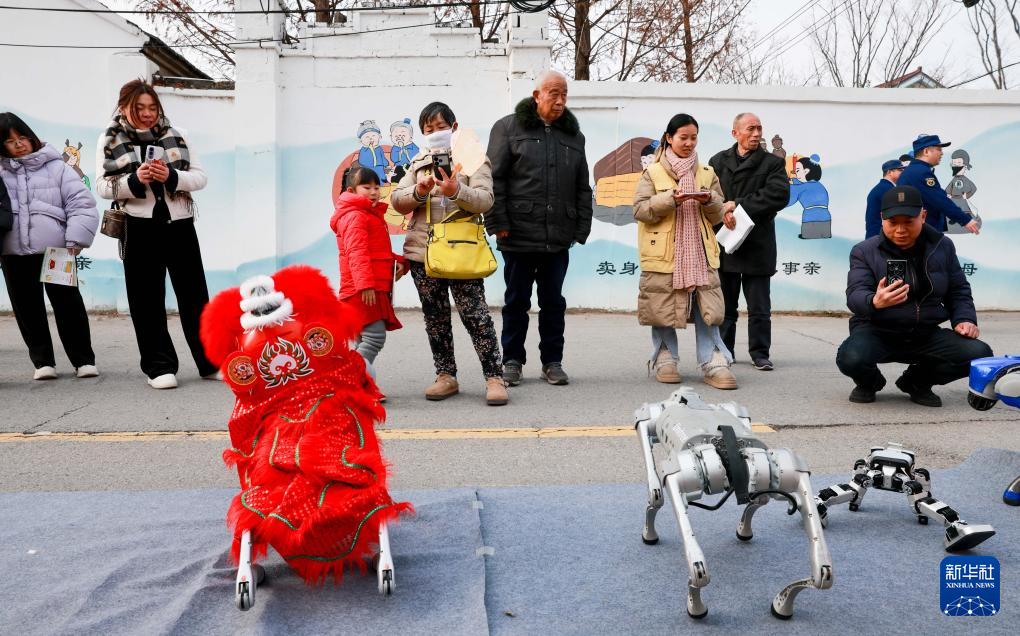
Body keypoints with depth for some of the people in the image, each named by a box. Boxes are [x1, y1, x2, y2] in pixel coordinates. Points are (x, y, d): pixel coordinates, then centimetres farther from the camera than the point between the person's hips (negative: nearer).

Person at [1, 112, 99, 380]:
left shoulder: (55, 166, 1)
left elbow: (81, 202, -4)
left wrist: (76, 238, -10)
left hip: (54, 249, -3)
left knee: (68, 303, 3)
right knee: (27, 307, 8)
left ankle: (83, 359, 12)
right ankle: (42, 360, 20)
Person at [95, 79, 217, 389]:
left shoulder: (176, 135, 7)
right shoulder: (110, 141, 5)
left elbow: (200, 177, 3)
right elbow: (103, 187, 0)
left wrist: (171, 176, -16)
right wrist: (135, 180, -18)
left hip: (180, 224, 1)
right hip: (140, 228, -1)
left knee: (194, 296, 5)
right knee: (148, 300, 2)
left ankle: (211, 361, 13)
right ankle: (160, 366, 11)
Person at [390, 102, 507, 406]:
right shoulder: (418, 163, 18)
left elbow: (485, 200, -11)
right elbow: (397, 201, 8)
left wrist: (456, 191, -29)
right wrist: (419, 192, -12)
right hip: (423, 250, 5)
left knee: (475, 315, -8)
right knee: (435, 317, 9)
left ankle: (494, 378, -3)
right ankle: (446, 376, 19)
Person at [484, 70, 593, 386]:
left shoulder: (574, 135, 15)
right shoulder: (509, 128, 3)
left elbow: (583, 188, 16)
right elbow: (495, 179, -2)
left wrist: (582, 228, 7)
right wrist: (498, 223, -9)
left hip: (558, 238, 3)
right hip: (519, 235, -3)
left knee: (554, 302, 9)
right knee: (517, 300, 6)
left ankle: (552, 362, 20)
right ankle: (512, 360, 18)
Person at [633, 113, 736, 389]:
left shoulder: (707, 173, 14)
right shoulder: (653, 173, 5)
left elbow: (718, 215, 13)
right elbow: (640, 210, -4)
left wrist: (709, 201, -9)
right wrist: (671, 198, -16)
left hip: (700, 253, 2)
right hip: (664, 254, -2)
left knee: (707, 309, -4)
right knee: (663, 309, 3)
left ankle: (714, 364, -1)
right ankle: (664, 361, 17)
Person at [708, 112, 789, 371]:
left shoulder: (773, 163, 5)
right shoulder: (718, 161, 11)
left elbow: (779, 195, -11)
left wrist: (738, 205, -13)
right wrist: (723, 214, -16)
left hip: (757, 246, -1)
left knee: (759, 307, 3)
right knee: (725, 305, 10)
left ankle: (760, 353, 13)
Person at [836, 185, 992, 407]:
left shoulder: (942, 246, 5)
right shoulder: (864, 251, -7)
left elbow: (959, 290, 15)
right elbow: (855, 295, -19)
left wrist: (964, 319, -4)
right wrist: (874, 302, -42)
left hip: (926, 335, 4)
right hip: (877, 332, -4)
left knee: (980, 354, -20)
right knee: (851, 359, -37)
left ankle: (918, 380, 10)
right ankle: (869, 382, 6)